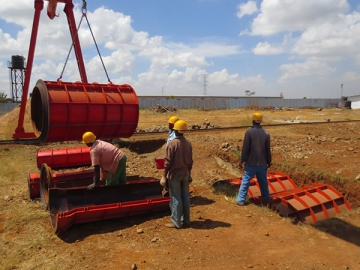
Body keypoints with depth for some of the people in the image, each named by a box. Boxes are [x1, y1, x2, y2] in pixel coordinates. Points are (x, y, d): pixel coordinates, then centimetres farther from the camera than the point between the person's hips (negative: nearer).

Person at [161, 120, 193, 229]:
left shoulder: (172, 143, -15)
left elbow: (168, 162, -15)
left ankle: (176, 222, 9)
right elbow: (190, 161, 8)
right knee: (185, 197, 13)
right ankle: (186, 220, 23)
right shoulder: (188, 143, 2)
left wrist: (164, 176, -8)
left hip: (174, 174, -5)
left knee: (175, 198, 2)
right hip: (185, 173, 6)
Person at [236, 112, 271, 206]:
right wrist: (269, 161, 15)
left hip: (251, 163, -4)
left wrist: (242, 160, -2)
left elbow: (245, 148, -13)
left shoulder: (249, 132, -13)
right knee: (263, 181, 18)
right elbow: (268, 150, 3)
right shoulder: (266, 133, -1)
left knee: (245, 181, 4)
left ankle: (241, 200, 4)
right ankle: (266, 199, 31)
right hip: (262, 163, 4)